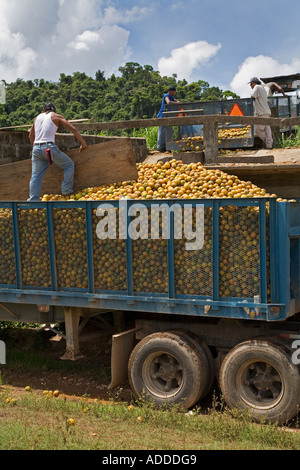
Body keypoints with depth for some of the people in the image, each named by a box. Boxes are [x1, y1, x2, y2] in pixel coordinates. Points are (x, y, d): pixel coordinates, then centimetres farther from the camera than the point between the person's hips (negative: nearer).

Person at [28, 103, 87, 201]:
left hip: (36, 148, 5)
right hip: (49, 147, -5)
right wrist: (83, 144, 7)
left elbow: (31, 136, 28)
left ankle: (33, 200, -1)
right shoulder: (56, 116, 8)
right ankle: (66, 191, 3)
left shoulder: (38, 117, 21)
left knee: (35, 176, 7)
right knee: (69, 165, 11)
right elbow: (73, 129, 2)